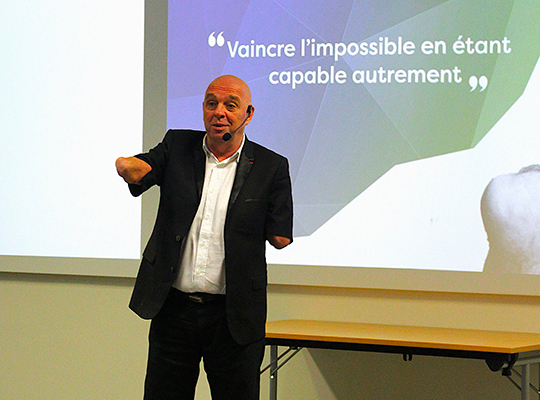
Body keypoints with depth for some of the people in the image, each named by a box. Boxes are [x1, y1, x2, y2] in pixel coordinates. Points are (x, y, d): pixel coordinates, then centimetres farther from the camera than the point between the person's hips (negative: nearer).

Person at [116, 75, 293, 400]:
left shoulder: (271, 167, -1)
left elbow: (280, 238, -2)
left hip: (234, 317, -1)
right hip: (173, 309, 2)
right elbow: (136, 173, -9)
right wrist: (126, 165, -23)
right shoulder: (177, 147, 6)